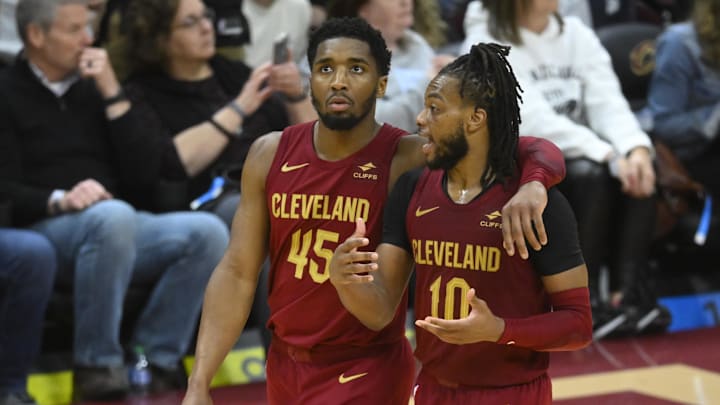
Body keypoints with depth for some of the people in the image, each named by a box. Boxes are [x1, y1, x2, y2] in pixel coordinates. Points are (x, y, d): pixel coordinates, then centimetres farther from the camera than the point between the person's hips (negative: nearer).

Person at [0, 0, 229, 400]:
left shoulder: (91, 87, 18)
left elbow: (141, 172, 8)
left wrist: (112, 93, 1)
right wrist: (59, 200, -27)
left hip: (113, 228, 6)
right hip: (43, 231, -5)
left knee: (207, 232, -19)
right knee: (113, 216, -38)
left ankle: (156, 357, -13)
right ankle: (96, 364, -26)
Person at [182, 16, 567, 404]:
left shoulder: (410, 160, -15)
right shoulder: (270, 155, -3)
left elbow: (539, 151, -16)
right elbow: (238, 272, -1)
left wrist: (532, 185, -39)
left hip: (365, 373, -4)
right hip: (283, 364, 4)